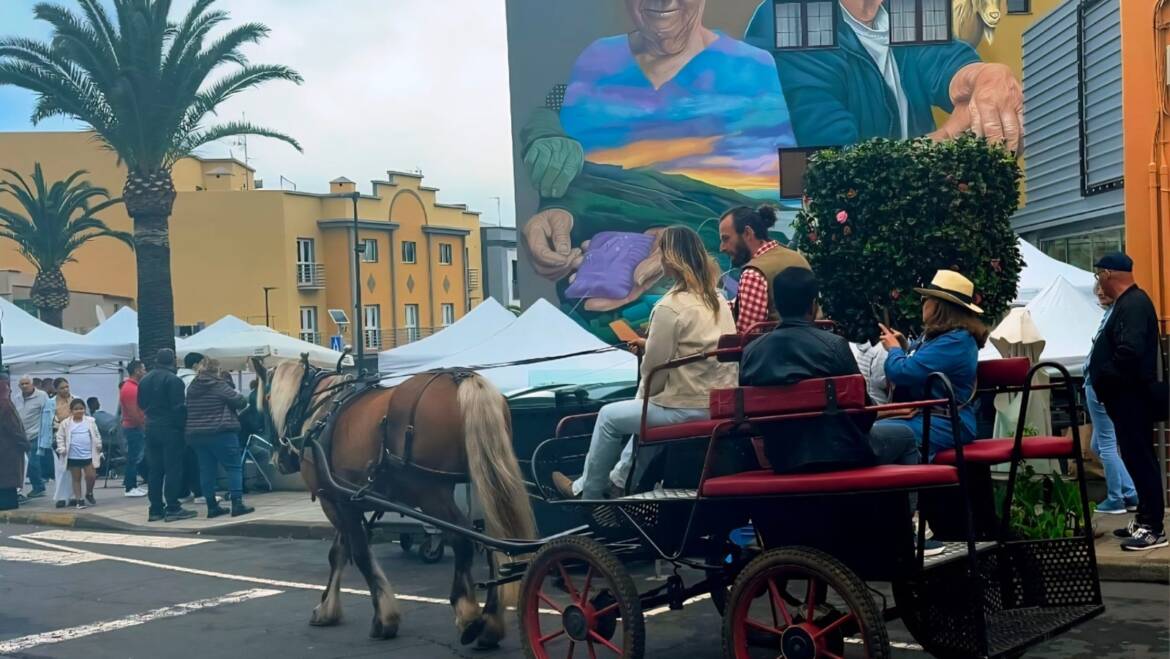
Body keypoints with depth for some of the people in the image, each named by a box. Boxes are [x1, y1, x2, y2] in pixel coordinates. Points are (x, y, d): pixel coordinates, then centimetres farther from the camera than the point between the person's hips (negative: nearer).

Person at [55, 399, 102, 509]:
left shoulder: (90, 421, 1)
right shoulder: (66, 424, -2)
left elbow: (96, 435, 8)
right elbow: (60, 437, 3)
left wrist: (98, 446, 3)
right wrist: (61, 449, -5)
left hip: (88, 455, 1)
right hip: (73, 456, -1)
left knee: (91, 476, -1)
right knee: (76, 478, 7)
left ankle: (89, 494, 23)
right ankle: (79, 499, 14)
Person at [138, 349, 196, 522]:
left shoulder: (145, 380, 10)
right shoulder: (173, 380, -13)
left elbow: (141, 404, 16)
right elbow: (179, 407, -15)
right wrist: (183, 424, -3)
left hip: (151, 428, 7)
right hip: (170, 428, -7)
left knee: (155, 469, 10)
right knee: (173, 468, -4)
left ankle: (155, 509, 11)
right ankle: (173, 508, -5)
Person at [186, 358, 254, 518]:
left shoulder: (191, 388, 11)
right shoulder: (219, 385, -9)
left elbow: (188, 411, 19)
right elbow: (241, 402, -9)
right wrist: (242, 399, 12)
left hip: (195, 434, 7)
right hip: (220, 433, -7)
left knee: (206, 470, 9)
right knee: (234, 467, -1)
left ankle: (212, 507, 10)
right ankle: (237, 504, -8)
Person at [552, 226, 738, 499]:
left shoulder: (669, 307, -18)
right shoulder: (716, 298, 6)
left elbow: (655, 370, -11)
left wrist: (643, 396, 7)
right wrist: (651, 345, 20)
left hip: (691, 409, -8)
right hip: (723, 403, 8)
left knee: (609, 416, 15)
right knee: (646, 408, 34)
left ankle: (587, 493, 31)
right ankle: (619, 479, 41)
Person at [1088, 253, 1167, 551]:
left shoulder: (1133, 304, -18)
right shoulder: (1128, 302, 16)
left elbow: (1129, 352, -29)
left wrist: (1102, 381, -18)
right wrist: (1104, 381, 12)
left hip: (1131, 397, -11)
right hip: (1129, 396, 11)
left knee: (1139, 459, -8)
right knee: (1137, 458, 14)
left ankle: (1153, 528, -6)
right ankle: (1145, 519, 22)